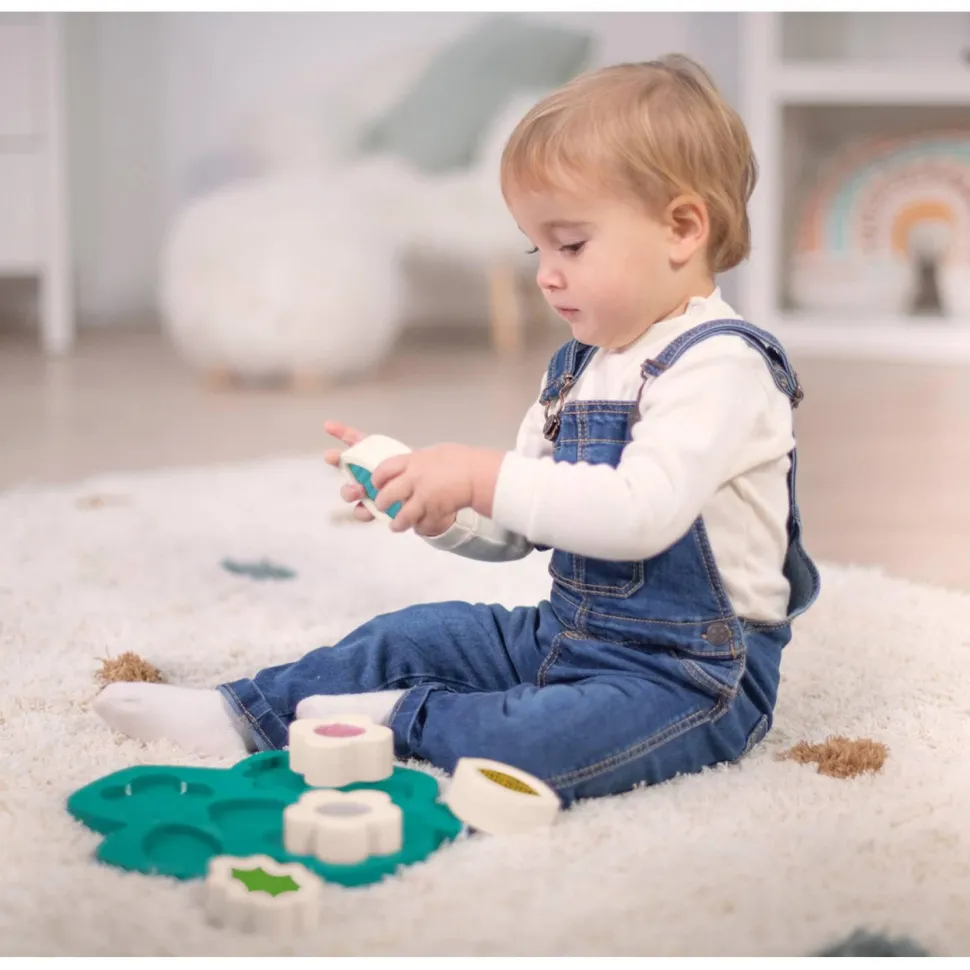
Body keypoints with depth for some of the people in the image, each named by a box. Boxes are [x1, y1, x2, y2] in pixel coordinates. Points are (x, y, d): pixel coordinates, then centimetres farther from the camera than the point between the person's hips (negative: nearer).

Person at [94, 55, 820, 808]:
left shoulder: (720, 367, -17)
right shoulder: (577, 369, 13)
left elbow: (638, 512, -31)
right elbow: (511, 532, 15)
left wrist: (484, 477, -29)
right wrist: (430, 500, -4)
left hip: (693, 672, -9)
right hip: (565, 633, 9)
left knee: (523, 746, -33)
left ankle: (406, 723, -9)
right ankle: (244, 717, 16)